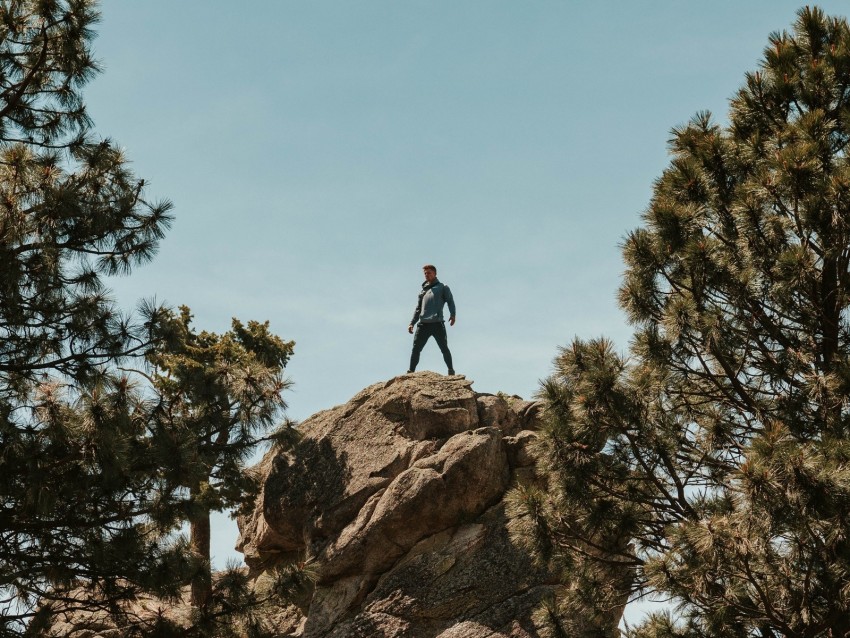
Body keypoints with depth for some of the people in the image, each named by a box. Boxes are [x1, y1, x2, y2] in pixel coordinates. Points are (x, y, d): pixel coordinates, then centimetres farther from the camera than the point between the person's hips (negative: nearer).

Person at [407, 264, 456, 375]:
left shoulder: (442, 287, 13)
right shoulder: (423, 290, 26)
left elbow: (450, 301, 5)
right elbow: (418, 309, 26)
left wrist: (452, 315, -9)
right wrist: (412, 323, 16)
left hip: (437, 324, -4)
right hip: (423, 324, 4)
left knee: (444, 348, -5)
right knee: (416, 348, -1)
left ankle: (451, 370, -1)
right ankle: (410, 372, 1)